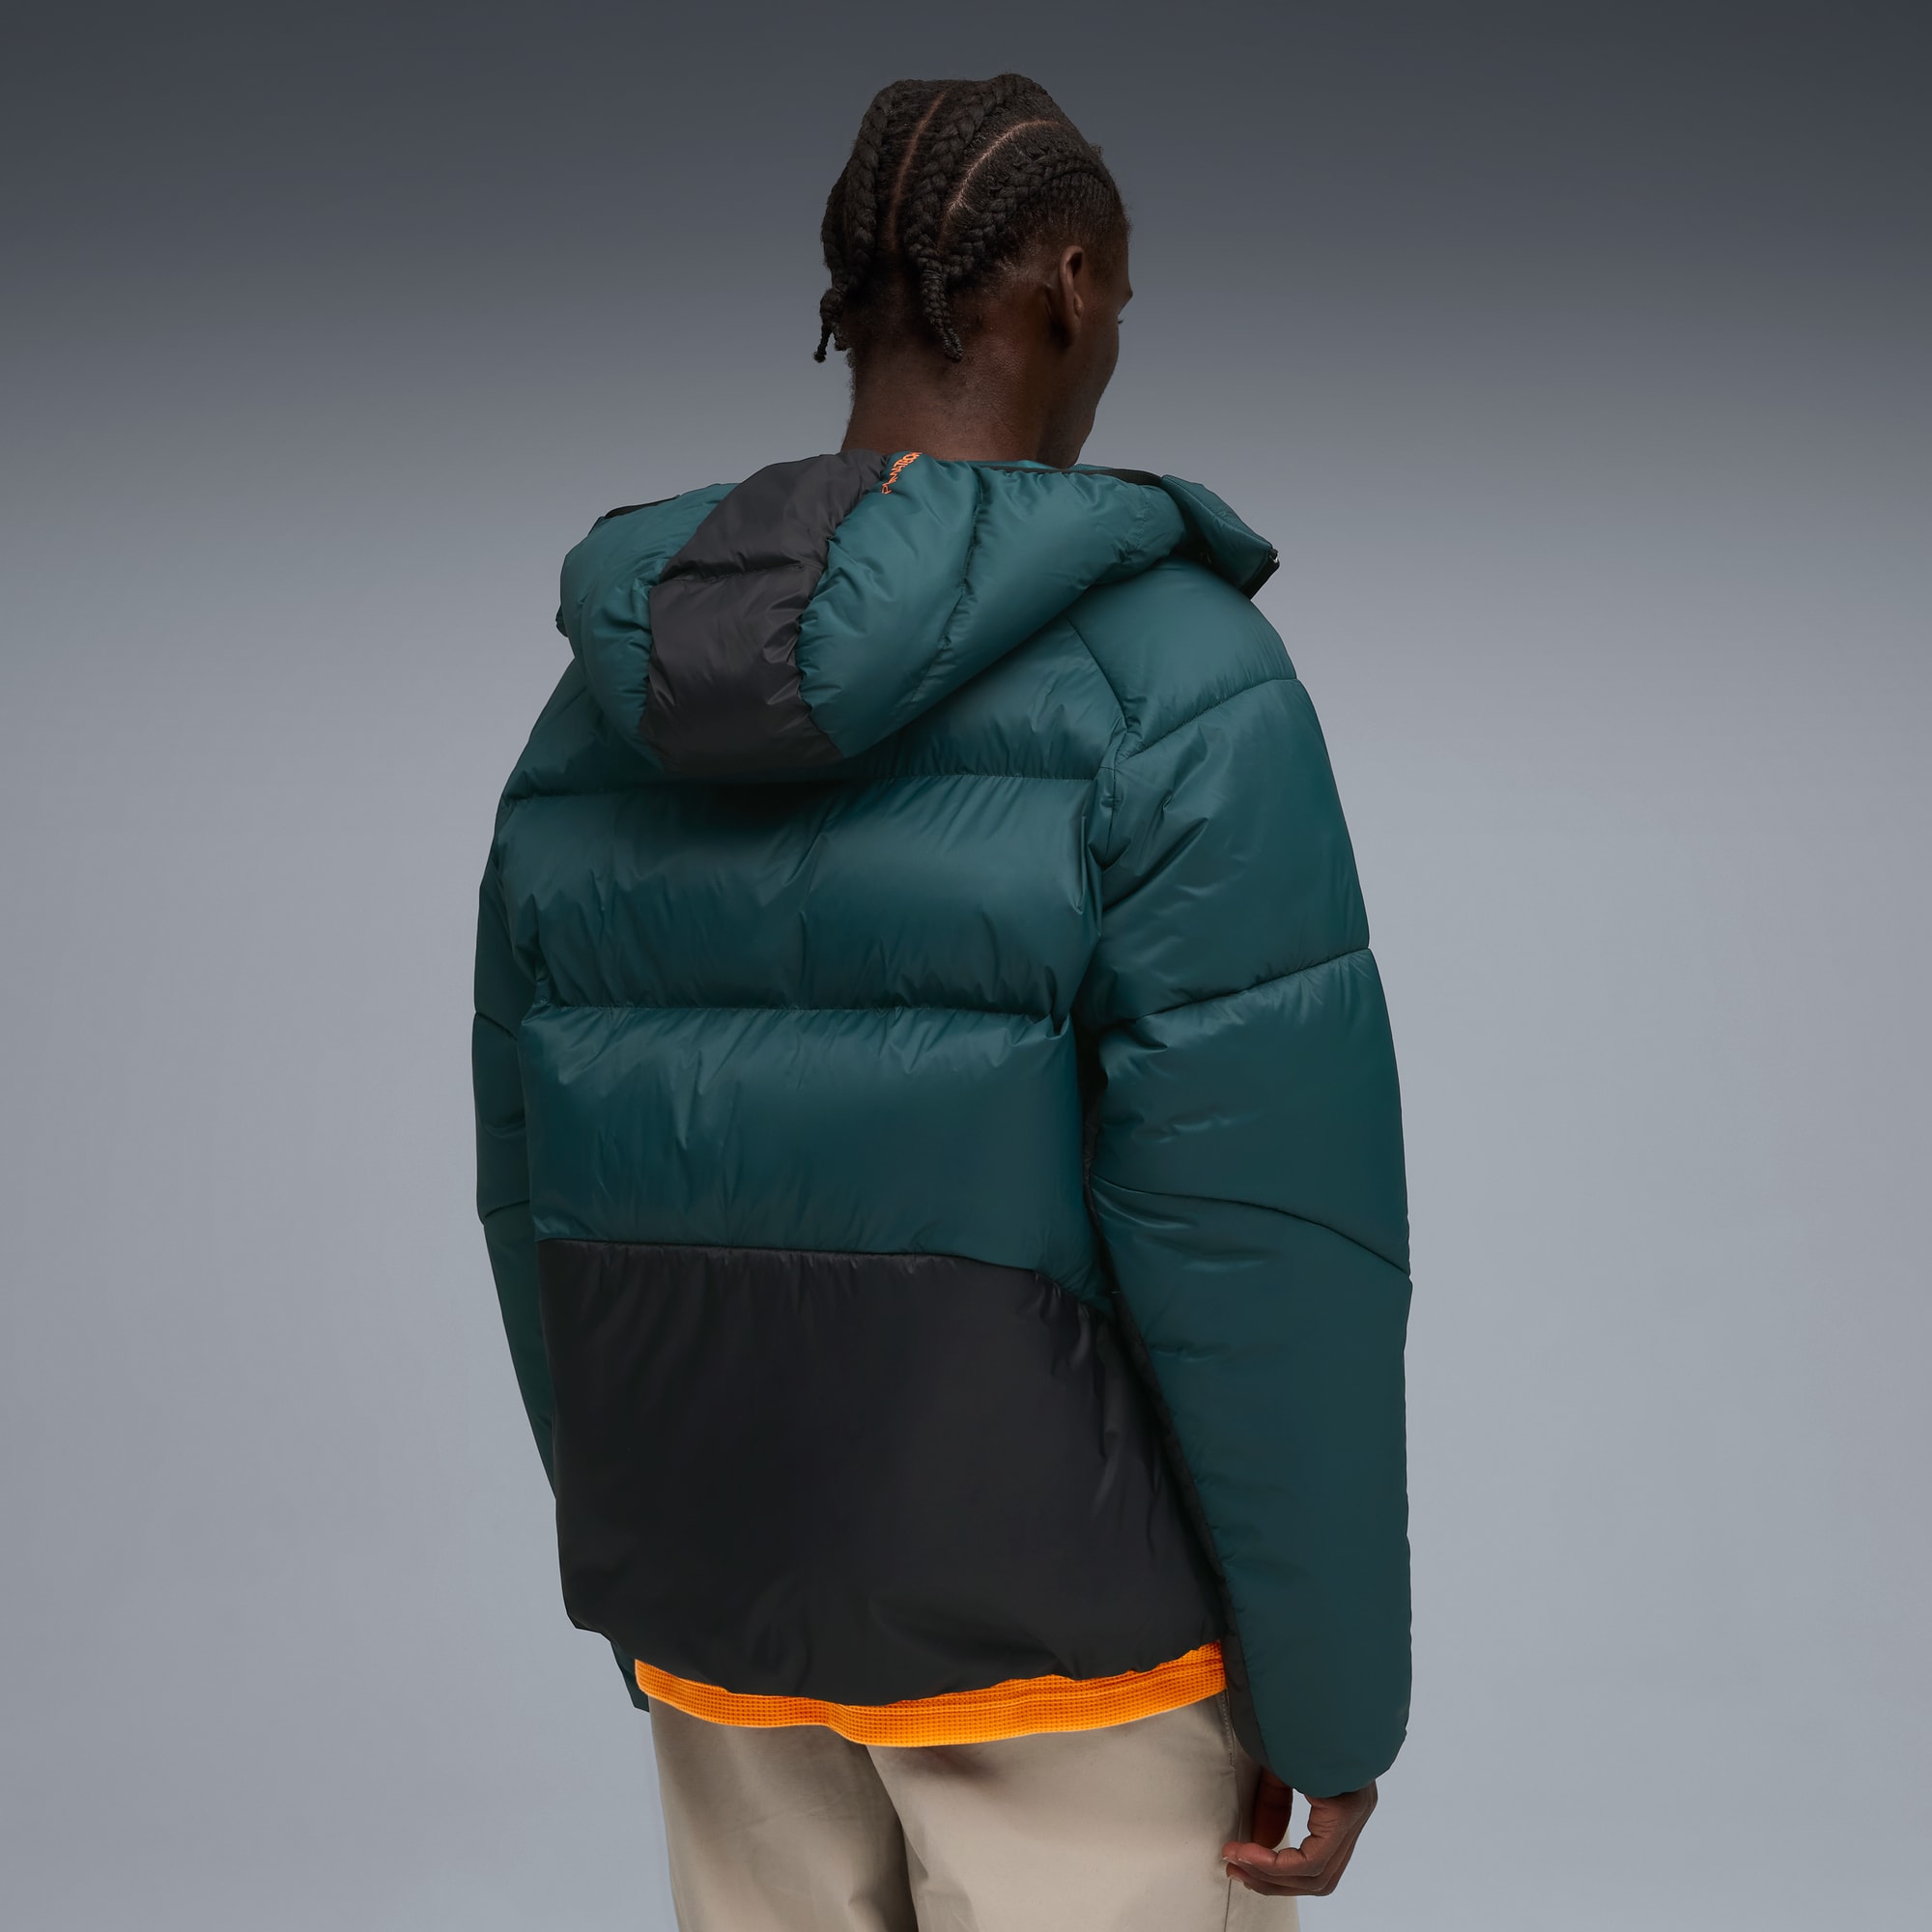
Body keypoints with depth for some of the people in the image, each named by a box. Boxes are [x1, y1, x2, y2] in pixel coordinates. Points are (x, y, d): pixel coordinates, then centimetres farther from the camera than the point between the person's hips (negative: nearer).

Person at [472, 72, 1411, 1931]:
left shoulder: (608, 710, -1)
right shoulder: (1174, 677, -20)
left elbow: (554, 1197, 5)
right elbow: (1256, 1236, -22)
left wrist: (653, 1577, 17)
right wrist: (1333, 1686, -9)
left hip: (753, 1576, 6)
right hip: (1063, 1604, -5)